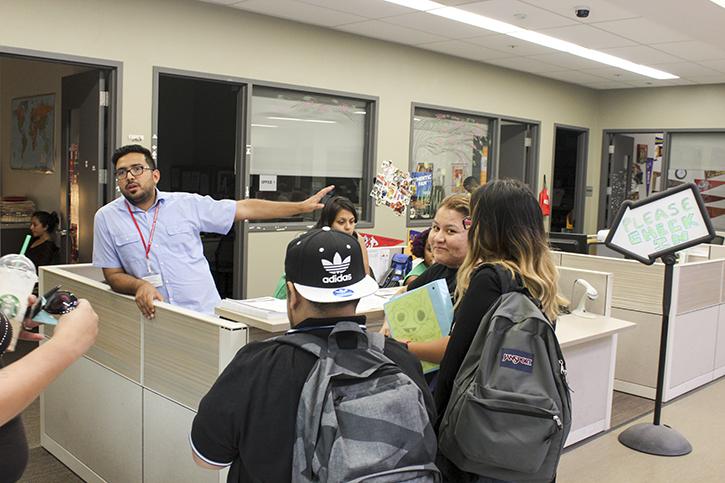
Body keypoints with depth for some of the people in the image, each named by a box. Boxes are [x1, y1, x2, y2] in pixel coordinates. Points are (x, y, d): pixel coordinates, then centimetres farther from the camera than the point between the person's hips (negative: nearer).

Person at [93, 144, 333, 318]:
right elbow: (113, 275, 8)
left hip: (207, 312, 1)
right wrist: (139, 285, -14)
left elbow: (245, 209, 7)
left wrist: (302, 206, 5)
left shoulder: (187, 204, 5)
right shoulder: (106, 217, 6)